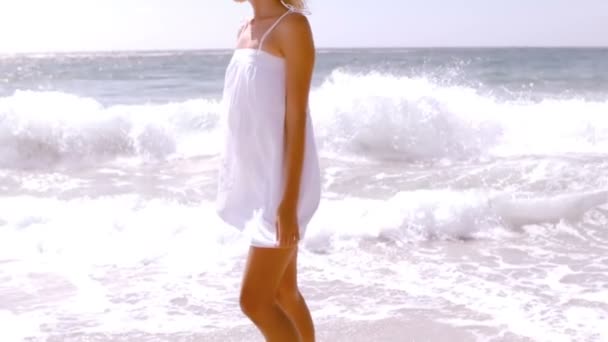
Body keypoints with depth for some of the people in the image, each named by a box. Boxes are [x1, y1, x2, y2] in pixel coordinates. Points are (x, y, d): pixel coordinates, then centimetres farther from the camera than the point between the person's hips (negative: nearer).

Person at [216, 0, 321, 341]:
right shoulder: (246, 32, 11)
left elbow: (297, 118, -17)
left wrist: (288, 202, -21)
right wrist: (236, 185, 18)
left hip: (282, 180, -9)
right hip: (258, 180, 9)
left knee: (255, 300, -8)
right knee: (283, 292, 16)